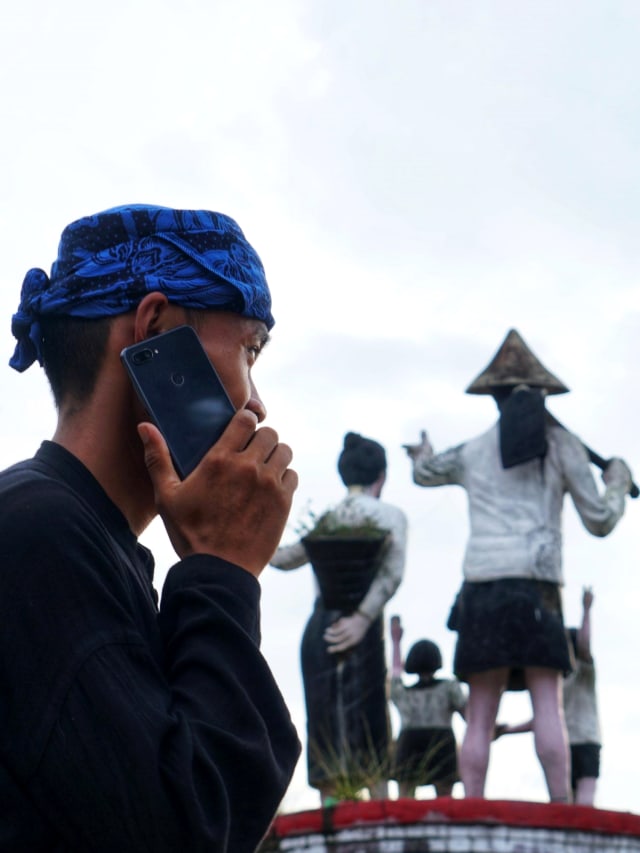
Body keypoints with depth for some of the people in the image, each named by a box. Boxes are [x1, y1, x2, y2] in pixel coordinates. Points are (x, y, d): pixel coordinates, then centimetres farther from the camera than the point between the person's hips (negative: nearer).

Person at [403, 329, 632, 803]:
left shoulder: (472, 452, 17)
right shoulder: (562, 444, 9)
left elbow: (425, 473, 40)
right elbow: (599, 520, 7)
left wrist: (422, 456, 64)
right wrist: (618, 482, 28)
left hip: (481, 586, 2)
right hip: (535, 585, -2)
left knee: (480, 715, 1)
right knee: (548, 705, -8)